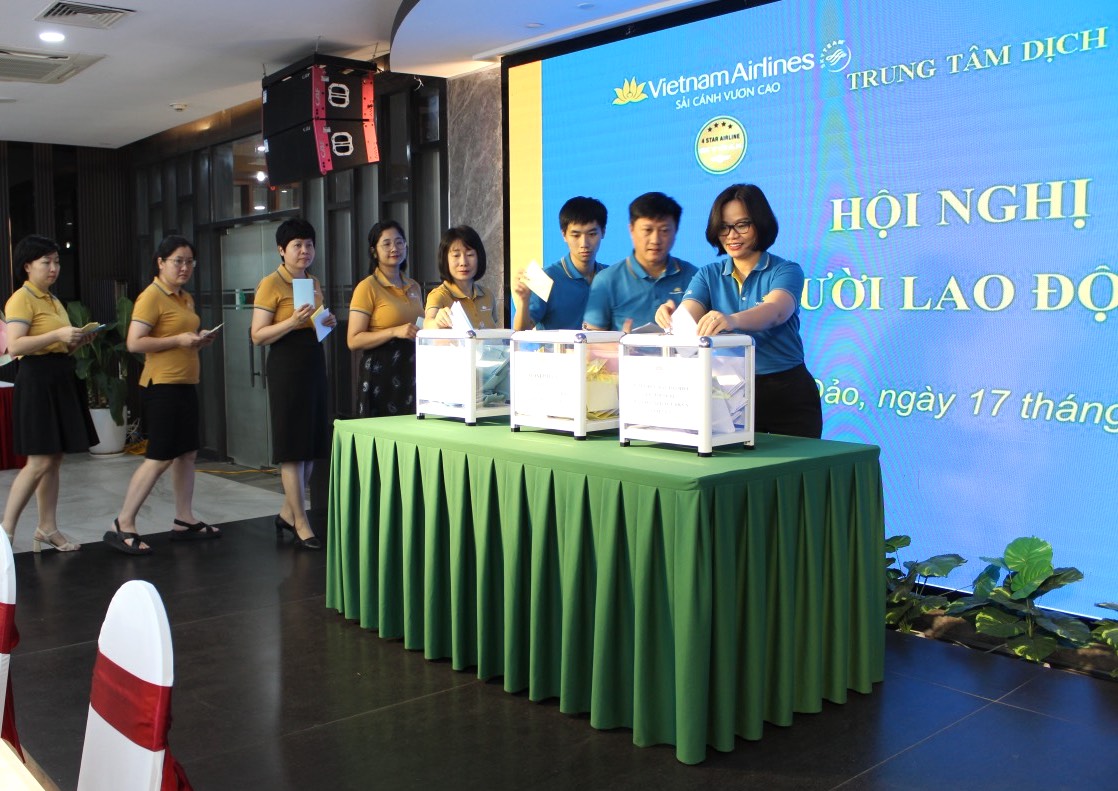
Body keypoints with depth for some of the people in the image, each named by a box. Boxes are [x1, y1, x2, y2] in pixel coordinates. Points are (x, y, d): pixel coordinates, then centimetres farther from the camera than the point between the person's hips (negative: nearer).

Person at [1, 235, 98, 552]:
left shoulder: (53, 300, 17)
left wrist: (78, 339, 5)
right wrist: (58, 335, -24)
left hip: (62, 381, 8)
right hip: (37, 381, -8)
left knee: (55, 459, 9)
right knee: (40, 462, -9)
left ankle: (47, 529, 15)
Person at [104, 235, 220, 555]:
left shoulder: (186, 298, 16)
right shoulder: (151, 297, -11)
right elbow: (134, 343, -18)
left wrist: (200, 340, 8)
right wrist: (178, 340, -21)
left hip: (185, 384, 9)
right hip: (162, 385, -9)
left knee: (187, 453, 10)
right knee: (160, 458, -8)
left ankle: (184, 520, 19)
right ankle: (122, 526, -1)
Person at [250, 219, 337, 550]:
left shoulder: (314, 284, 16)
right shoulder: (271, 285, -7)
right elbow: (258, 336, -12)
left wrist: (328, 322, 6)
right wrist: (293, 321, -23)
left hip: (314, 364, 8)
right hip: (286, 365, -8)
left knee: (311, 444, 10)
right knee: (292, 447, -4)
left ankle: (288, 513, 25)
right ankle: (301, 524, 2)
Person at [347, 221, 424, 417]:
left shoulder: (413, 287, 15)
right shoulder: (368, 287, -4)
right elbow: (353, 341, -11)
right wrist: (395, 331, -19)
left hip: (413, 370, 6)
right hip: (381, 373, -6)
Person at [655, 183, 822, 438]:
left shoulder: (786, 271, -4)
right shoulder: (708, 275, 7)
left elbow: (775, 312, -26)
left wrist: (732, 320, -46)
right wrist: (671, 316, -35)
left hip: (787, 394, -2)